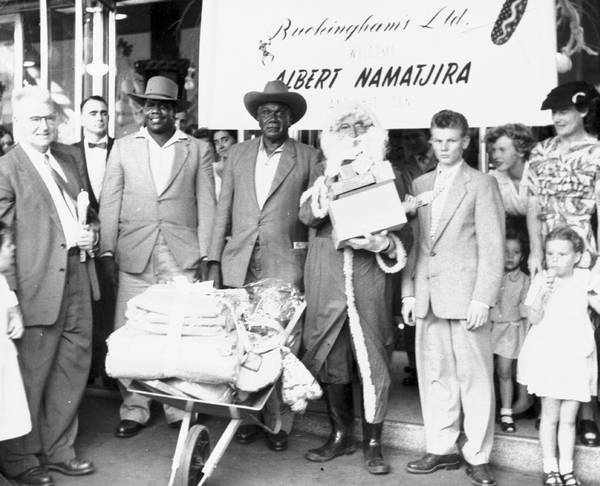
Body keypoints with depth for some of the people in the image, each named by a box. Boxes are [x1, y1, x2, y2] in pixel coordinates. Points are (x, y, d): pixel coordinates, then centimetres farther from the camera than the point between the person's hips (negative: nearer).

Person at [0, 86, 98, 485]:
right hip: (39, 287, -7)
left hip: (78, 278, 7)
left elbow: (88, 207, 23)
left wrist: (93, 232, 2)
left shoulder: (68, 156, 13)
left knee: (74, 366, 14)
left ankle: (57, 449, 30)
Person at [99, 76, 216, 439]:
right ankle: (134, 409, 10)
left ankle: (180, 407, 11)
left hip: (182, 256, -1)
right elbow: (111, 202, 8)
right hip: (134, 255, 1)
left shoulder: (199, 150, 9)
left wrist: (204, 255, -1)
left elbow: (206, 205, 6)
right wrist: (108, 250, 0)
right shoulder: (123, 148, 11)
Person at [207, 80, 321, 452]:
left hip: (285, 265, -3)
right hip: (239, 263, 3)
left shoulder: (309, 158, 5)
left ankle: (279, 423, 8)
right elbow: (223, 209, 11)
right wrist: (214, 260, 5)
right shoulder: (238, 154, 13)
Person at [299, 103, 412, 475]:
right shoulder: (326, 172, 10)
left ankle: (373, 442, 14)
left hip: (370, 280, -2)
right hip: (327, 280, 2)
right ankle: (341, 435, 25)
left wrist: (385, 244, -17)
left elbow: (405, 234, 4)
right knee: (329, 359, 8)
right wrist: (329, 179, -16)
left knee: (374, 361, -1)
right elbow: (308, 217, -5)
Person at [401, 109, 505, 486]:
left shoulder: (482, 184, 0)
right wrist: (408, 292, 8)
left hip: (466, 297, -5)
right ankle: (441, 449, 21)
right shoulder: (420, 185, 15)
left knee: (474, 378, 1)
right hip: (428, 298, 5)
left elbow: (492, 248, -6)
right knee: (434, 376, 9)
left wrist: (483, 299, -13)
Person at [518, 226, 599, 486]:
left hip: (577, 357, 2)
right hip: (548, 355, -2)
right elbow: (535, 320, -6)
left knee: (569, 418, 7)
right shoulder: (541, 280, -2)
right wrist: (541, 295, -21)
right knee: (550, 414, 3)